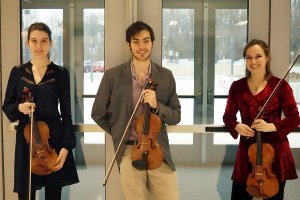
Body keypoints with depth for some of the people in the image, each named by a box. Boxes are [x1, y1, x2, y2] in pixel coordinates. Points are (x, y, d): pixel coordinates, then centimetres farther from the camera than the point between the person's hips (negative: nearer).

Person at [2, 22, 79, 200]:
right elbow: (7, 106, 8)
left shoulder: (60, 73, -1)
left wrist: (66, 146, -9)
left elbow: (66, 113, -1)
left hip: (53, 138, -1)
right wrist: (19, 107, -15)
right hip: (26, 140, 1)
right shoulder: (18, 72, 4)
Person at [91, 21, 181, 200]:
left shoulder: (166, 76, 3)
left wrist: (156, 106, -13)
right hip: (129, 152, -1)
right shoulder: (112, 76, -2)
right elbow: (98, 113, 9)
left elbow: (176, 117, 4)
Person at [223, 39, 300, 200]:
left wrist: (271, 126, -19)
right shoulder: (237, 87, 1)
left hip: (275, 150, -1)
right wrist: (237, 126, -10)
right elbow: (228, 116, 10)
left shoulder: (280, 85, -7)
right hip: (247, 149, 2)